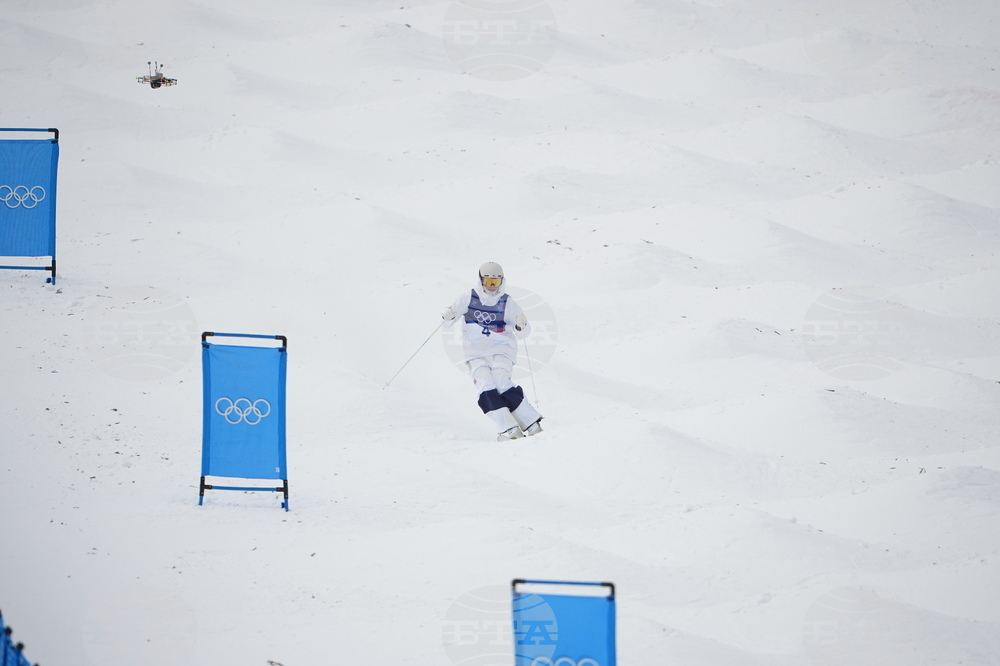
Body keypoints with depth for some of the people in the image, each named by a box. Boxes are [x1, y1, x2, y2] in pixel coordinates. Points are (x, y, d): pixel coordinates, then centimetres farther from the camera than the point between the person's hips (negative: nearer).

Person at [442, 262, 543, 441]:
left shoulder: (507, 303, -2)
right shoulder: (468, 298, 0)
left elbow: (524, 332, -1)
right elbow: (448, 320, 6)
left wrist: (521, 326, -25)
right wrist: (448, 316, -18)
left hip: (501, 350, -2)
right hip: (476, 354, 2)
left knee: (502, 384, -24)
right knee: (486, 388, -20)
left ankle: (531, 421, -17)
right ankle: (508, 428, -24)